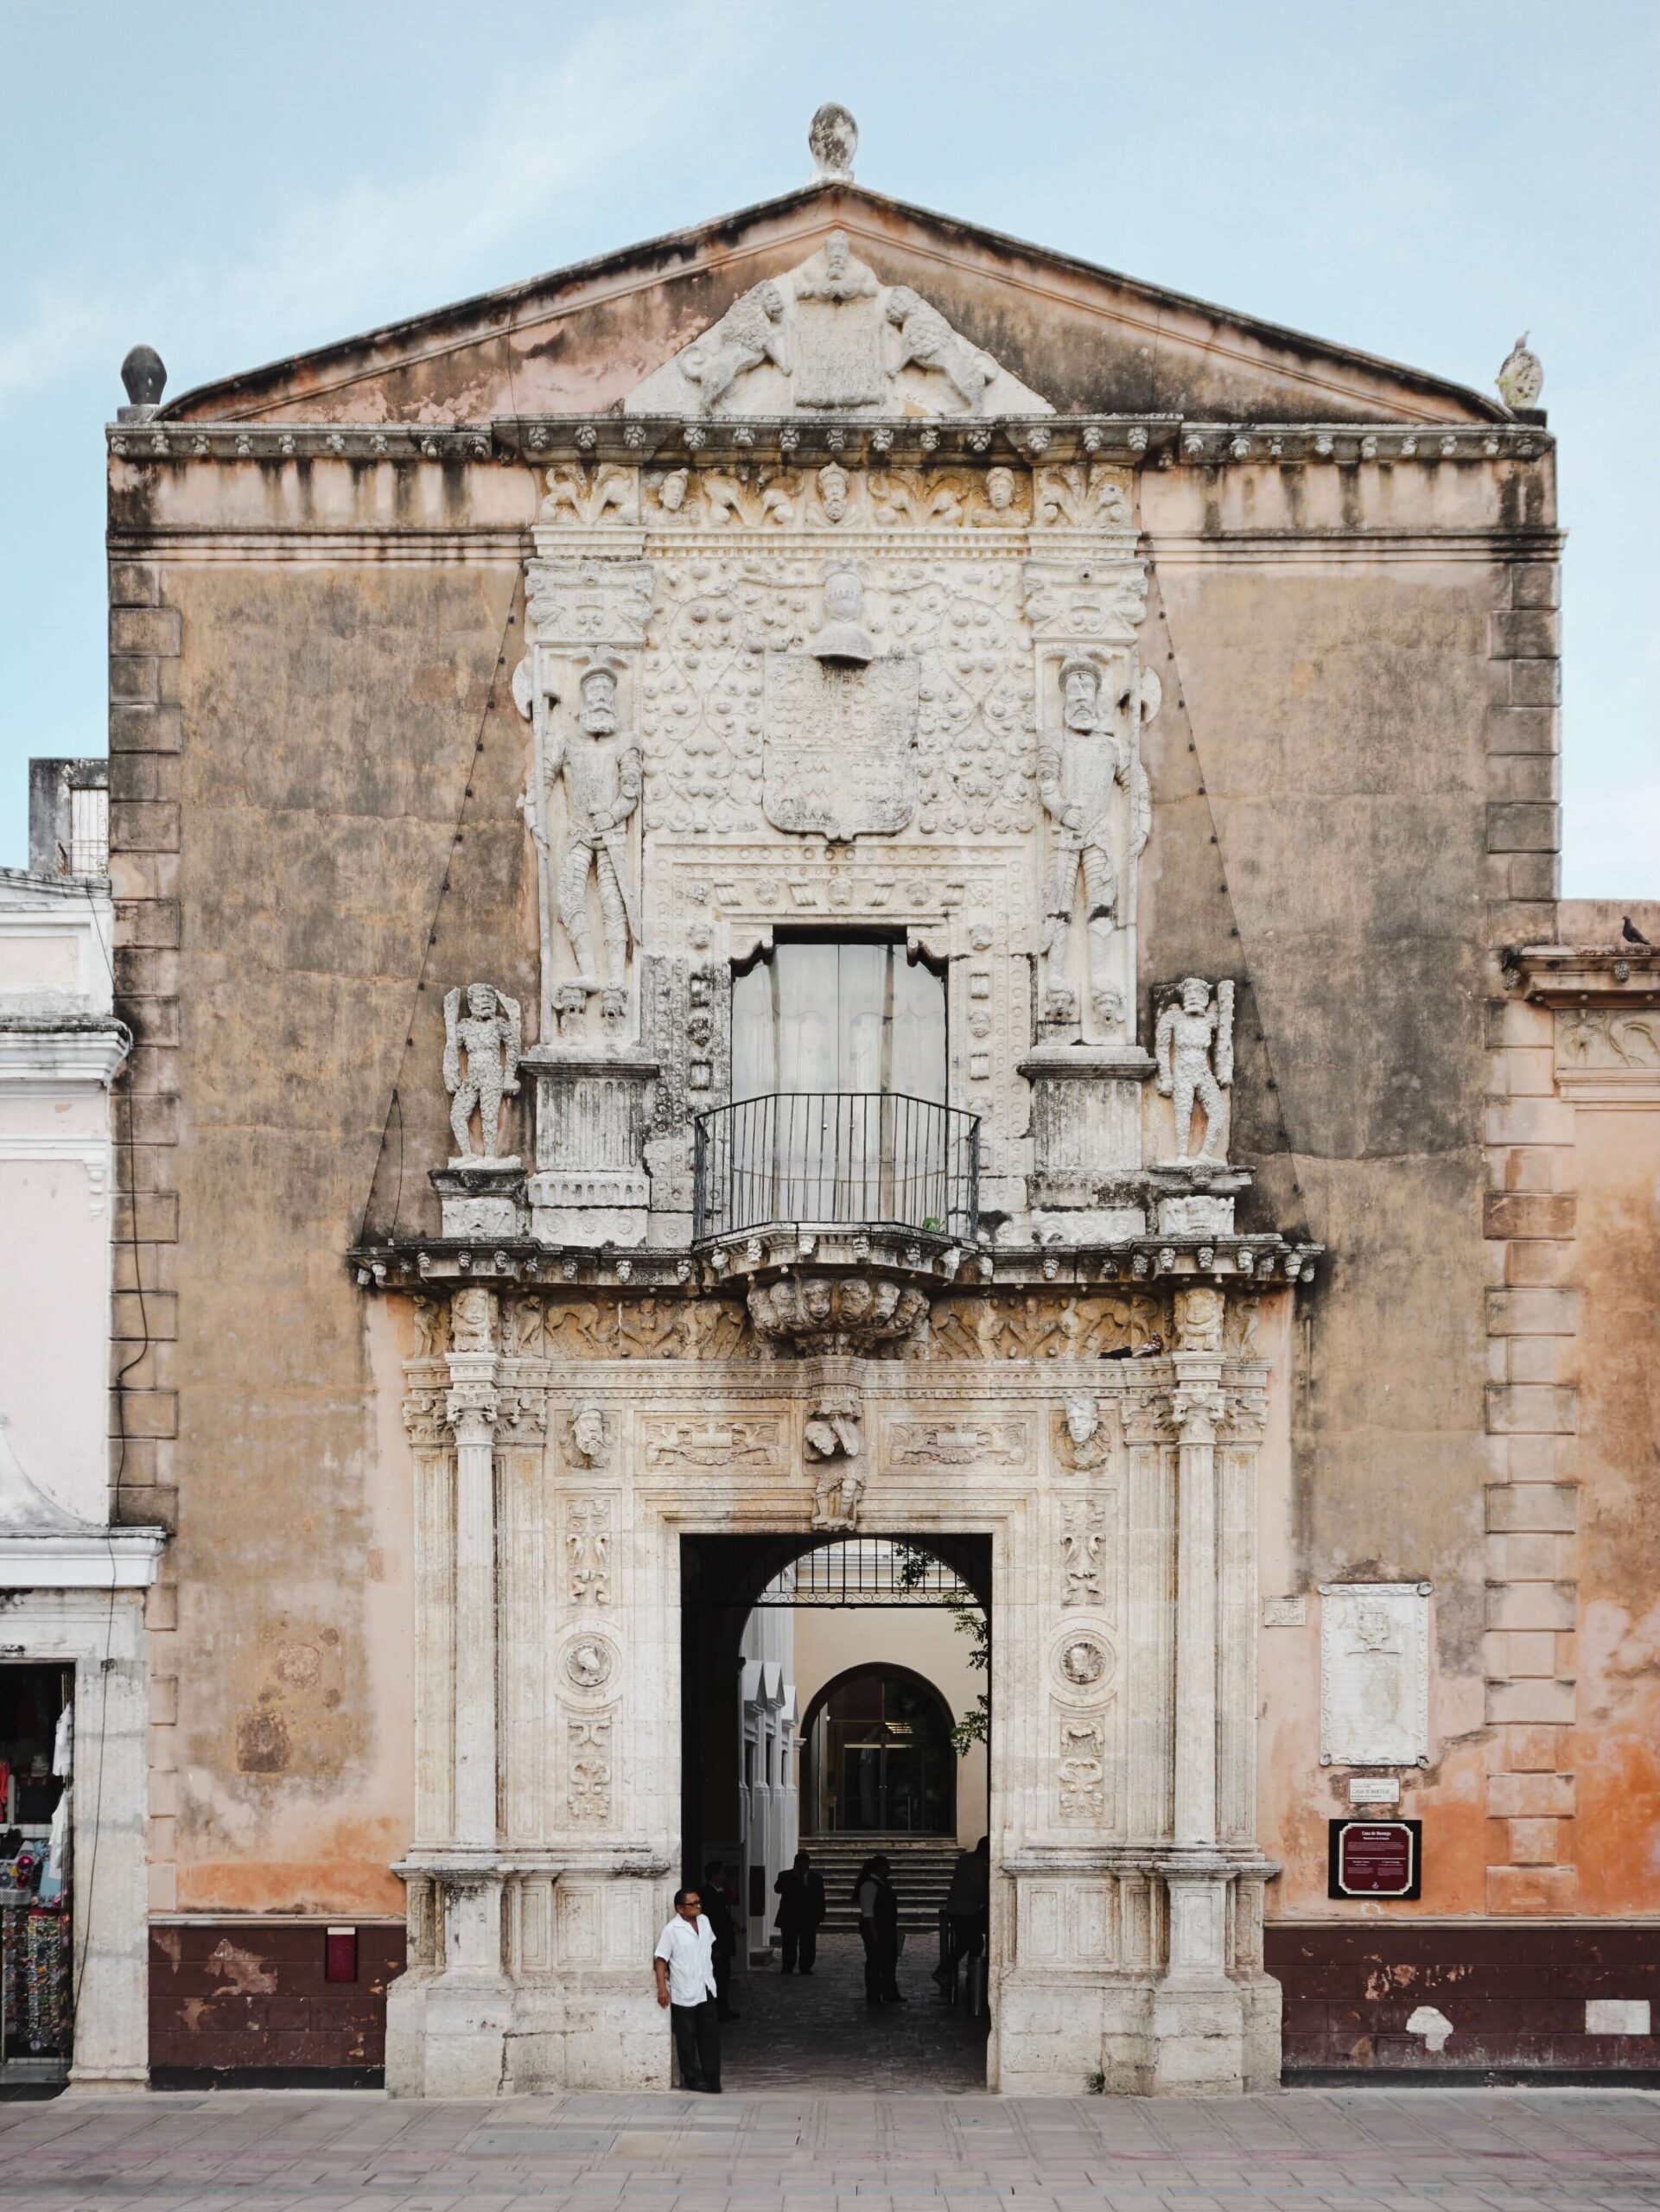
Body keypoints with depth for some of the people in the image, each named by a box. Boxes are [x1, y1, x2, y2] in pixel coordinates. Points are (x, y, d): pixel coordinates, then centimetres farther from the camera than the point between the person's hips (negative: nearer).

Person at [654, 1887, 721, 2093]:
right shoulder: (671, 1930, -15)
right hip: (684, 1994, -6)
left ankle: (711, 2078, 14)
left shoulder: (704, 1922, 5)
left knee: (710, 2036, 7)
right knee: (687, 2039, 5)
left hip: (706, 1990, 6)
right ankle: (691, 2078, 15)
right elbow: (661, 1960, -14)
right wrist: (662, 1988, -20)